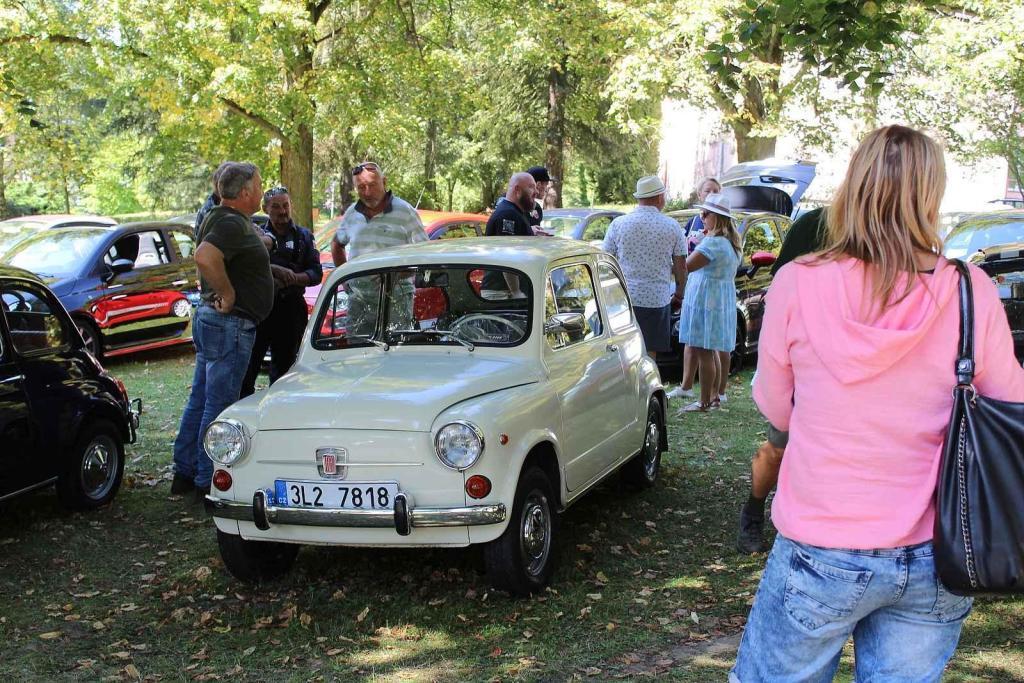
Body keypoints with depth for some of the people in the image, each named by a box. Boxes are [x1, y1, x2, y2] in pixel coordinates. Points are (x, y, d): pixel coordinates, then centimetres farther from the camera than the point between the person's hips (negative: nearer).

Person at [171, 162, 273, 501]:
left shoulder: (217, 217, 12)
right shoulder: (232, 224, -20)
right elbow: (205, 257, -36)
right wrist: (228, 294, -25)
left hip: (209, 318, 10)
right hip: (231, 324, -10)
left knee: (200, 399, 16)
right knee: (219, 405, -3)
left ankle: (185, 472, 24)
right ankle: (208, 483, 3)